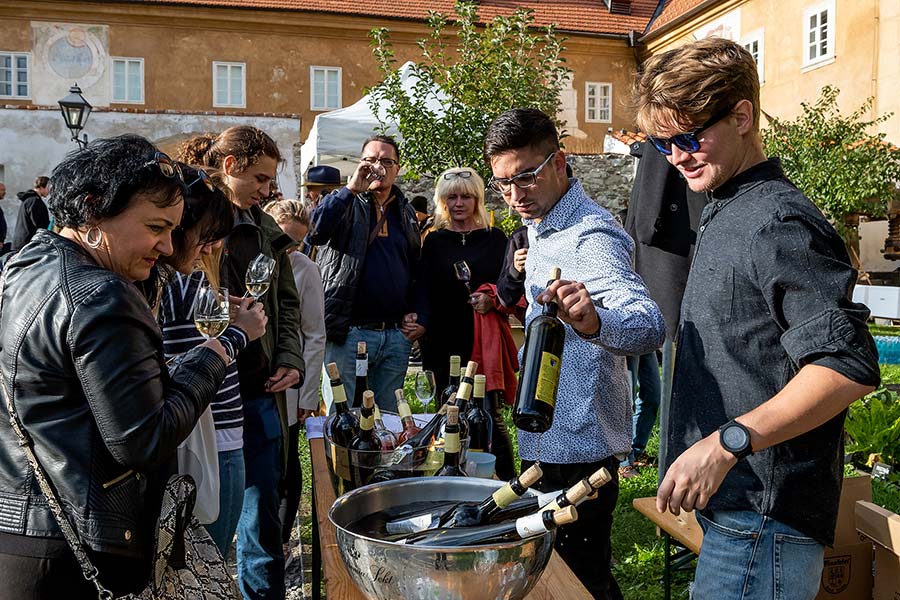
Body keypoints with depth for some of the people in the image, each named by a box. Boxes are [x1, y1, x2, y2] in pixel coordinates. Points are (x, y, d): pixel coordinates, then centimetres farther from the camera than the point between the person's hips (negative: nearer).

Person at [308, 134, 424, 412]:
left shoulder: (406, 212, 16)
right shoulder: (345, 203, 3)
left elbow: (417, 269, 20)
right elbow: (314, 232, -19)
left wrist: (420, 317, 7)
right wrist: (351, 189, -19)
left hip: (397, 335, 4)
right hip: (348, 334, -4)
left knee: (389, 416, 13)